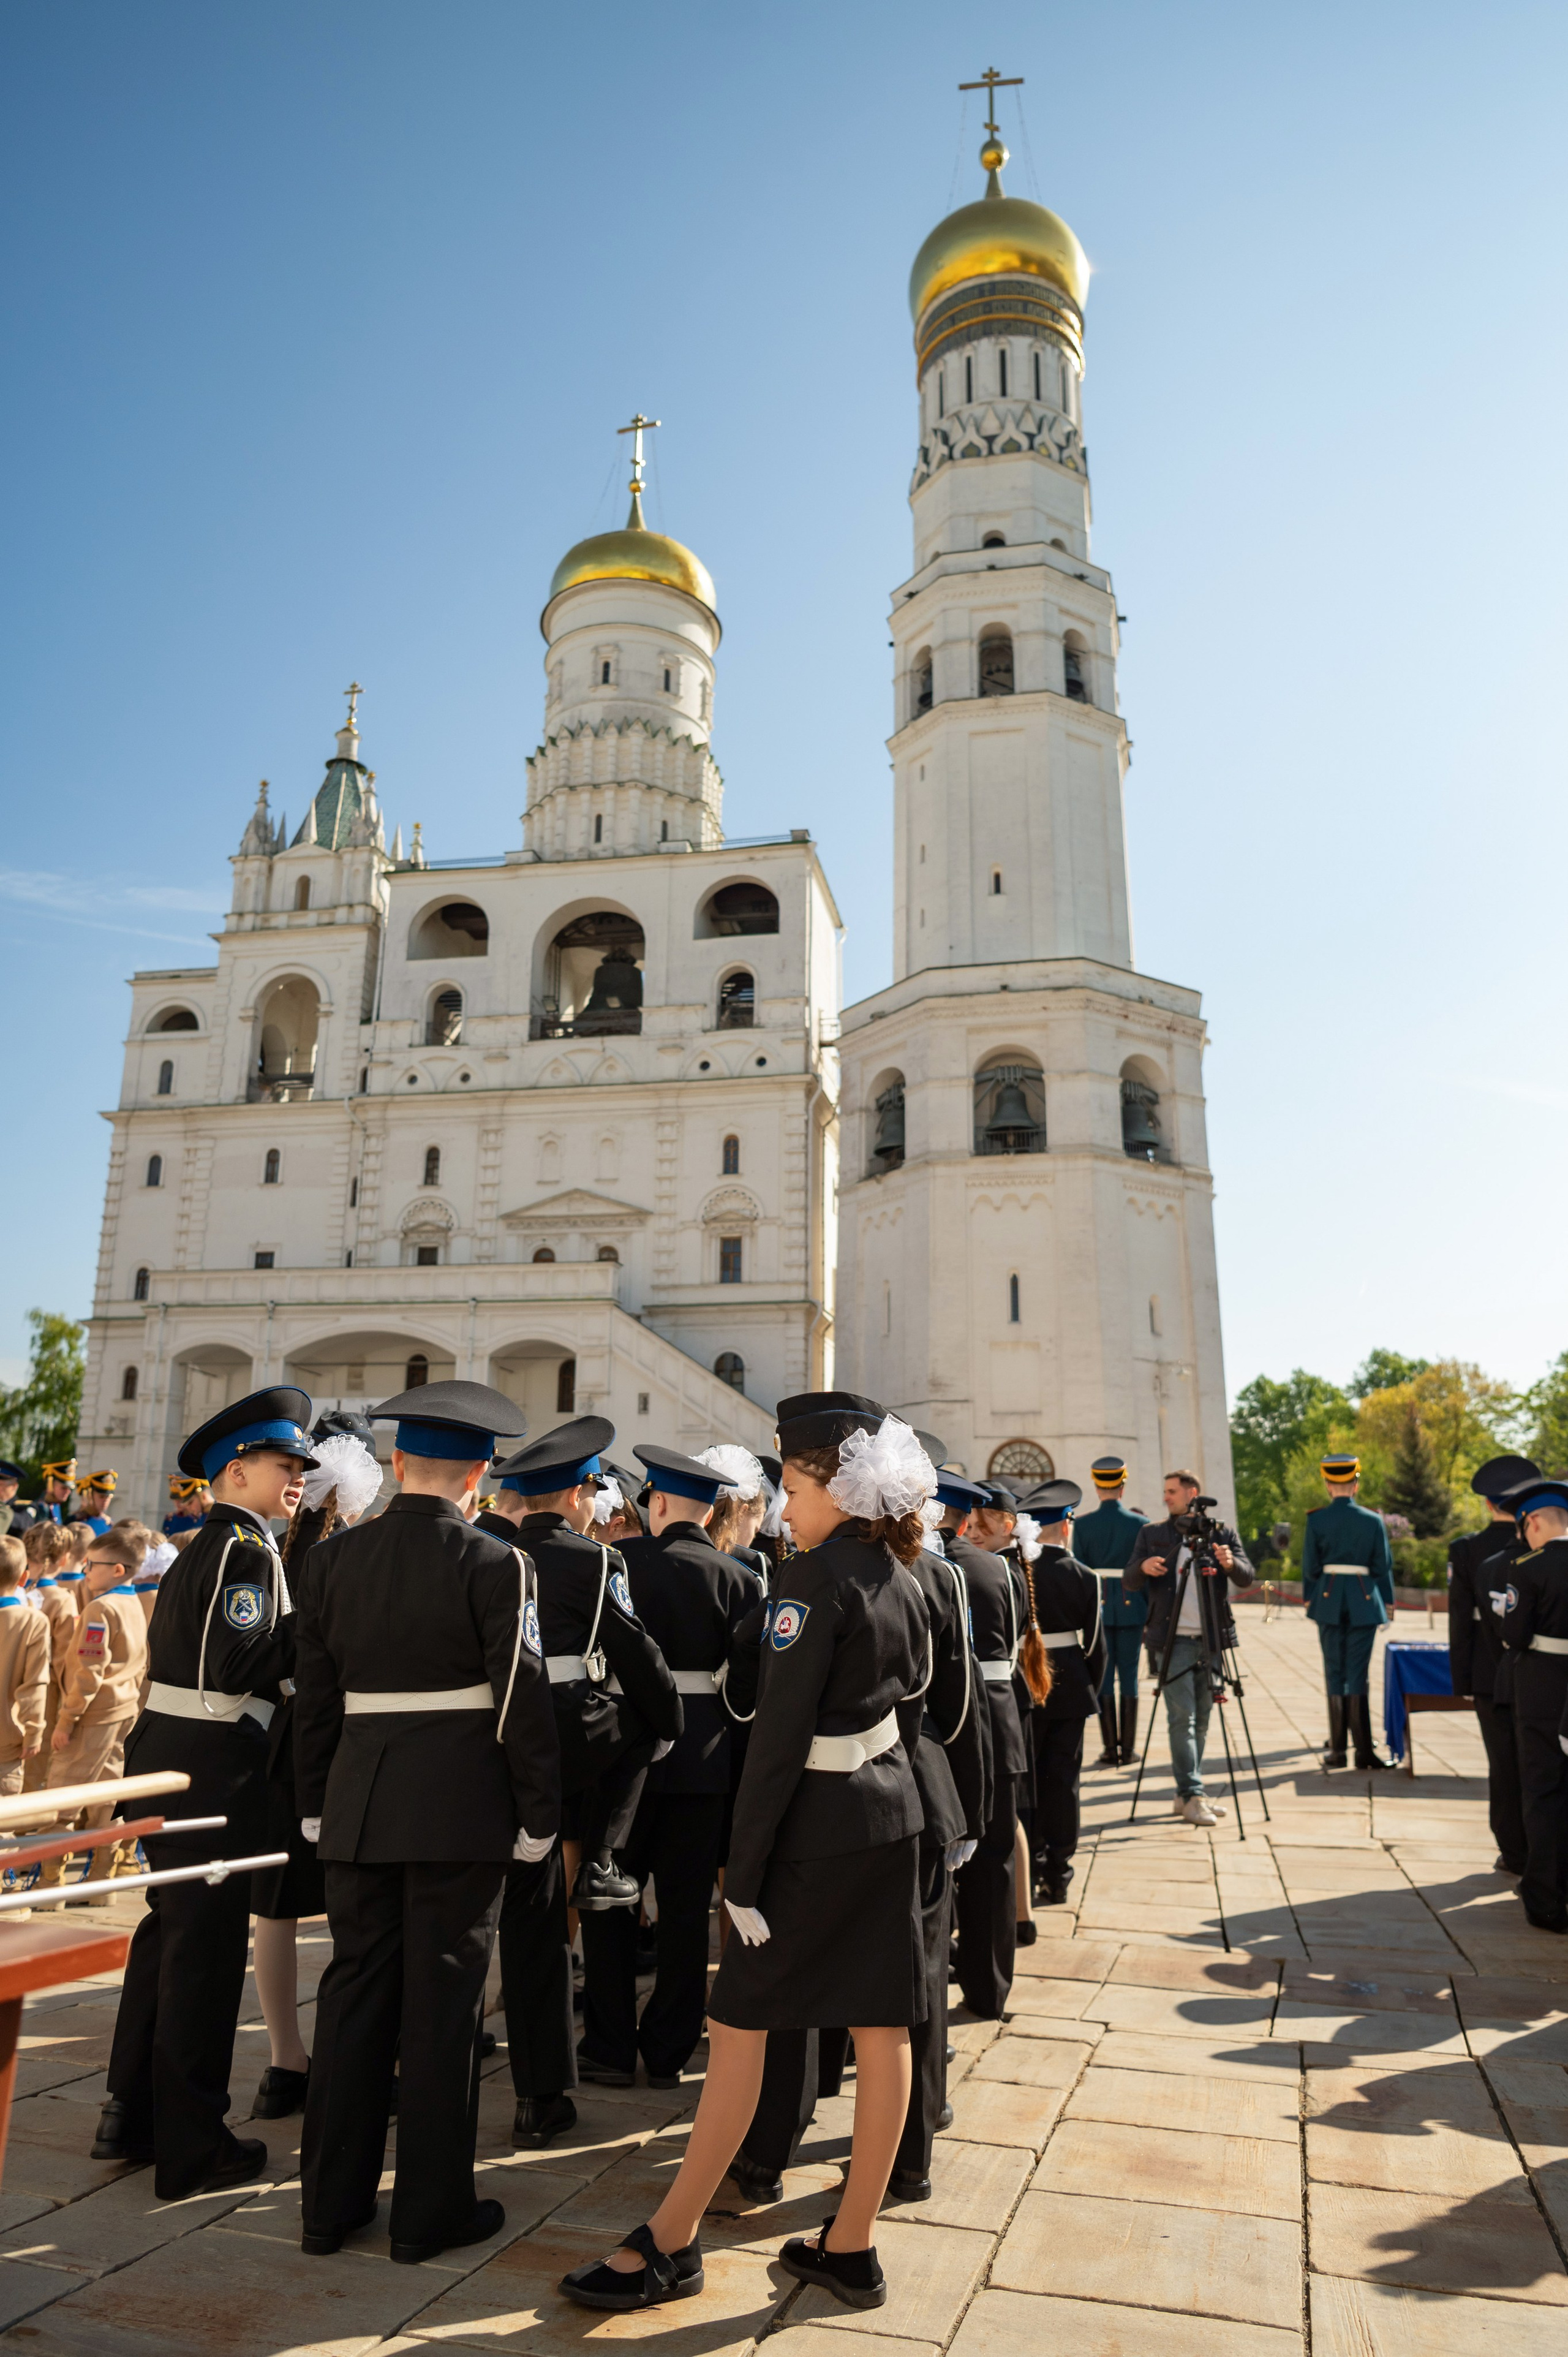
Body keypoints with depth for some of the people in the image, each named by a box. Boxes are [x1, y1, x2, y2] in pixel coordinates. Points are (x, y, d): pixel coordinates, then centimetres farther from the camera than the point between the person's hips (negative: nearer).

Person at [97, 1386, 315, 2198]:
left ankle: (131, 2115, 34)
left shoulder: (199, 1549, 14)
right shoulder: (247, 1549, -17)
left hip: (166, 1759, 10)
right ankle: (192, 2147, 14)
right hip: (216, 1772, -10)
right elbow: (240, 1667, -26)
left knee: (169, 1931, 20)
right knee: (207, 1948, 2)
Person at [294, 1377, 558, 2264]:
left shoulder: (332, 1558, 3)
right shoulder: (496, 1566, -11)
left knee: (354, 1991, 15)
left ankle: (333, 2201, 26)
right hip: (461, 1807, -4)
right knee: (443, 1999, 7)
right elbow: (523, 1701, -10)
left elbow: (314, 1693, 8)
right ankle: (432, 2211, 19)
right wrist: (540, 1817, -1)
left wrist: (316, 1804, 17)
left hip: (359, 1801, 4)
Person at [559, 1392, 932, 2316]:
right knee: (881, 2024, 11)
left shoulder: (814, 1578, -19)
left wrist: (745, 1873, -16)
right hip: (893, 1807, 8)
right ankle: (853, 2245, 24)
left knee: (740, 2019, 5)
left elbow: (780, 1737, -20)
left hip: (819, 1823, -8)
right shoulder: (902, 1577, 5)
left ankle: (670, 2242, 17)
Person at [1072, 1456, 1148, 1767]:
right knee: (1129, 1675, 7)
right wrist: (1151, 1616, 7)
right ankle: (1128, 1750, 10)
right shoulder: (1140, 1524, -3)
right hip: (1131, 1608, 0)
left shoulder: (1082, 1525, -4)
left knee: (1103, 1677, 5)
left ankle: (1110, 1750, 6)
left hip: (1097, 1608, 0)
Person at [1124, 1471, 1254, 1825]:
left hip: (1211, 1640, 2)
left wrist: (1230, 1563, -26)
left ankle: (1187, 1795, 20)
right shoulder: (1152, 1534, 6)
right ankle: (1192, 1796, -4)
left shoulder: (1223, 1534, 7)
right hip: (1173, 1640, -2)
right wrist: (1143, 1568, -21)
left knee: (1201, 1720, 9)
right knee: (1182, 1717, -8)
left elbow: (1247, 1578, -5)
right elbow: (1128, 1582, 1)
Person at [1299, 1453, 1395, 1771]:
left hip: (1328, 1600, 0)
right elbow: (1384, 1566, 3)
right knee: (1358, 1674, 3)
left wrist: (1308, 1599, 13)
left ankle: (1337, 1749, 9)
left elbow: (1309, 1566, 0)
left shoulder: (1316, 1520, -3)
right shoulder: (1373, 1520, -1)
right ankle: (1364, 1750, 1)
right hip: (1365, 1601, 0)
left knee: (1335, 1673, 7)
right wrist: (1388, 1603, 13)